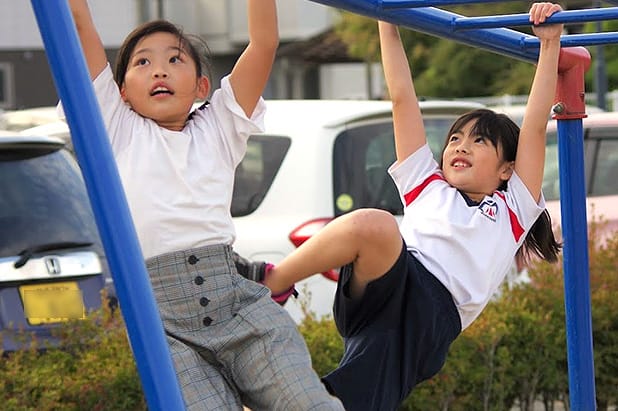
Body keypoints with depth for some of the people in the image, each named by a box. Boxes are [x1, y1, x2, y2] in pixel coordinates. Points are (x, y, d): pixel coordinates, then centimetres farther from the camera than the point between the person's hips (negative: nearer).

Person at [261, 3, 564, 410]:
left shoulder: (512, 209, 26)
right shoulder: (427, 186, 32)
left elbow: (536, 126, 21)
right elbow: (402, 98, 30)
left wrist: (550, 43, 19)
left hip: (430, 318, -1)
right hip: (383, 296, 1)